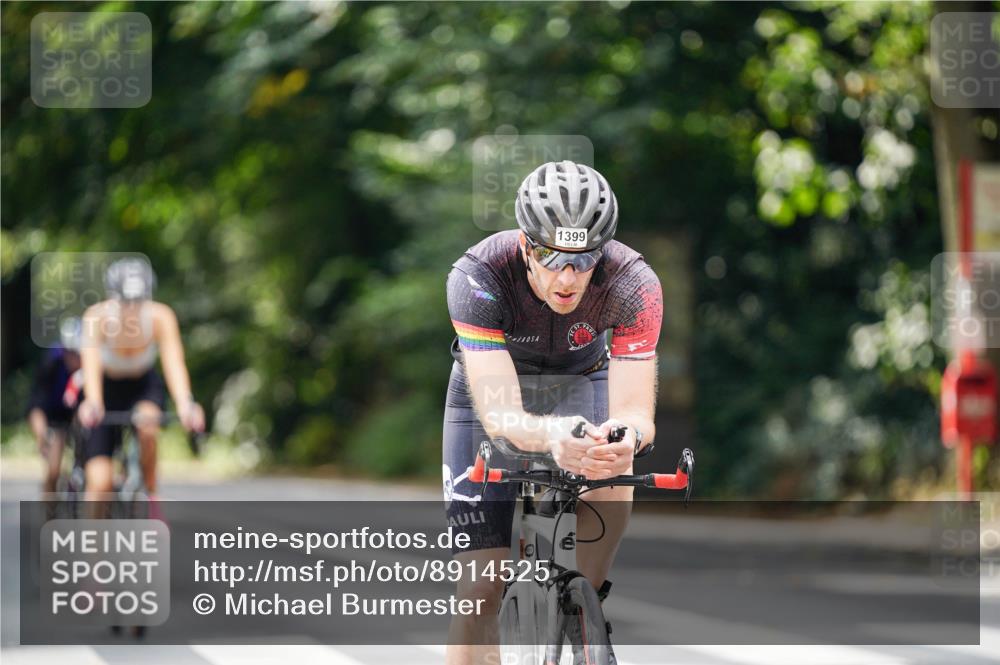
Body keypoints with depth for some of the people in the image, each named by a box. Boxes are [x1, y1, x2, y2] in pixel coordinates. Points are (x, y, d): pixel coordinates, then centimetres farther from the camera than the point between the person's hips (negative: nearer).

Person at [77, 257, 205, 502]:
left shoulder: (161, 317, -25)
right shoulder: (97, 316, -28)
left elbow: (173, 361, -37)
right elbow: (91, 363, -41)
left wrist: (184, 404, -55)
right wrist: (92, 404, -60)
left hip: (144, 386, 1)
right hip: (107, 388, -1)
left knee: (147, 426, -33)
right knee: (99, 481, -14)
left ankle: (152, 495, -9)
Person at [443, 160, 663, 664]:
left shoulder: (634, 285, -31)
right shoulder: (477, 277, -35)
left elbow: (637, 411, -35)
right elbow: (499, 415, -42)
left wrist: (626, 436, -58)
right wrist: (551, 436, -63)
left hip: (578, 379, 1)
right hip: (492, 386, -1)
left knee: (612, 485, -28)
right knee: (479, 591, -9)